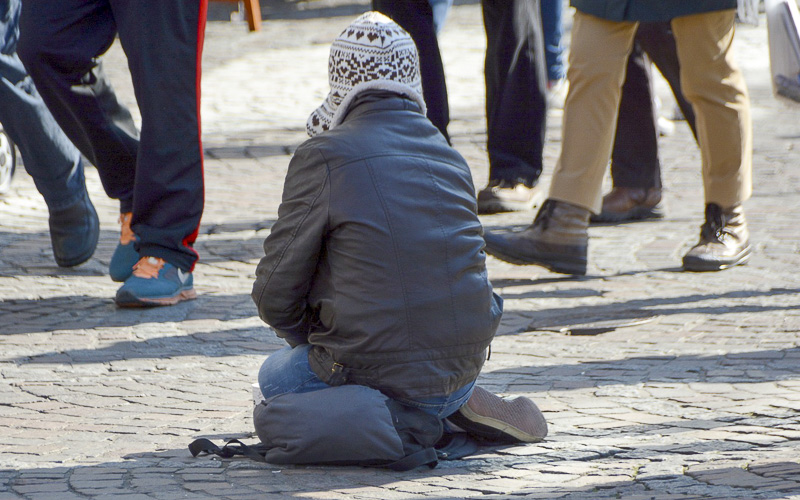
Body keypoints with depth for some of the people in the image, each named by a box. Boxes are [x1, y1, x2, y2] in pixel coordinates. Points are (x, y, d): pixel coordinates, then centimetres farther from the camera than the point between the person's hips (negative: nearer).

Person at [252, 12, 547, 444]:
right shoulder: (450, 156, 6)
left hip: (377, 368, -6)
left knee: (275, 375, 24)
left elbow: (275, 293, -7)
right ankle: (460, 402, 10)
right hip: (463, 368, 6)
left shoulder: (322, 156, -11)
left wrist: (310, 340, 15)